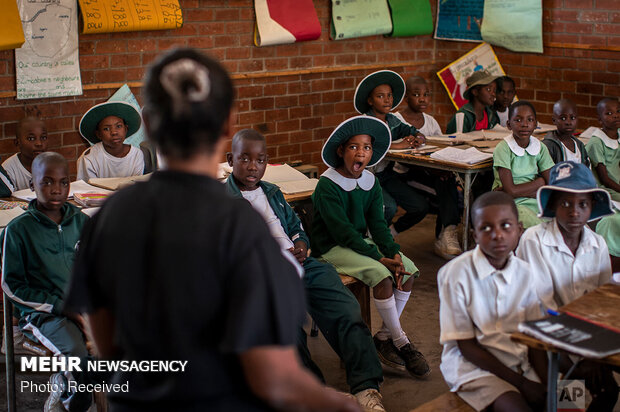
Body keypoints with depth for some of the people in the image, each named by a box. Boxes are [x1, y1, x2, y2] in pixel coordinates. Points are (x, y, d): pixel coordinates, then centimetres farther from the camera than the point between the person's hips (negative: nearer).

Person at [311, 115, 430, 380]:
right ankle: (401, 343, -13)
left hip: (360, 241, 7)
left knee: (409, 270, -12)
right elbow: (343, 232, -22)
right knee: (381, 275, -28)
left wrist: (393, 252, -17)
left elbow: (377, 224, 2)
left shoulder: (371, 182, 5)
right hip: (332, 249, -7)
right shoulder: (328, 186, -17)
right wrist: (380, 258, -25)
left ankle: (384, 338, -2)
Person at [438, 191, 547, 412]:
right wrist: (520, 382, -14)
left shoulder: (526, 273, -1)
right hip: (473, 365, -5)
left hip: (518, 361, 5)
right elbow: (465, 345, -12)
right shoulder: (454, 273, -15)